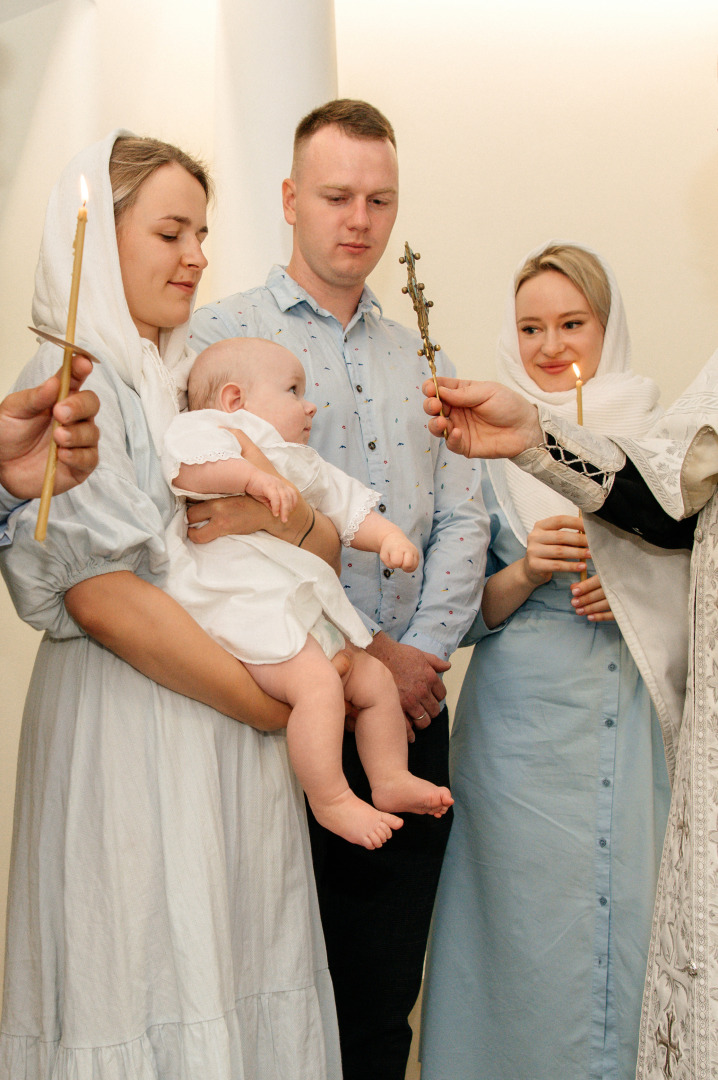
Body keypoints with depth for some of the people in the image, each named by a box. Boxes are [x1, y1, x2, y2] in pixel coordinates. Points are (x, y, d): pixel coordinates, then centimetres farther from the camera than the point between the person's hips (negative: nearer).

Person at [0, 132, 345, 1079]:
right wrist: (269, 703, -13)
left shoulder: (193, 381, 15)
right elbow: (103, 594, -18)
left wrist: (304, 521, -11)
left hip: (225, 729, 8)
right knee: (149, 991, 0)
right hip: (132, 727, -7)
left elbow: (325, 541, 13)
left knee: (242, 969, 11)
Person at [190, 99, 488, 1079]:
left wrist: (424, 648, -5)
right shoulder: (219, 336, 0)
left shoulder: (420, 358, 17)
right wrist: (363, 652, -12)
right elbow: (223, 520, -11)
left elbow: (462, 519, 12)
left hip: (413, 708, 5)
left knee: (385, 996, 10)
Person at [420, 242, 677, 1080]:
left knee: (624, 913, 3)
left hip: (633, 720, 1)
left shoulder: (658, 436, 8)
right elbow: (469, 610, 4)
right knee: (525, 926, 1)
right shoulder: (489, 447, 4)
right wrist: (526, 573, -14)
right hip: (522, 721, -1)